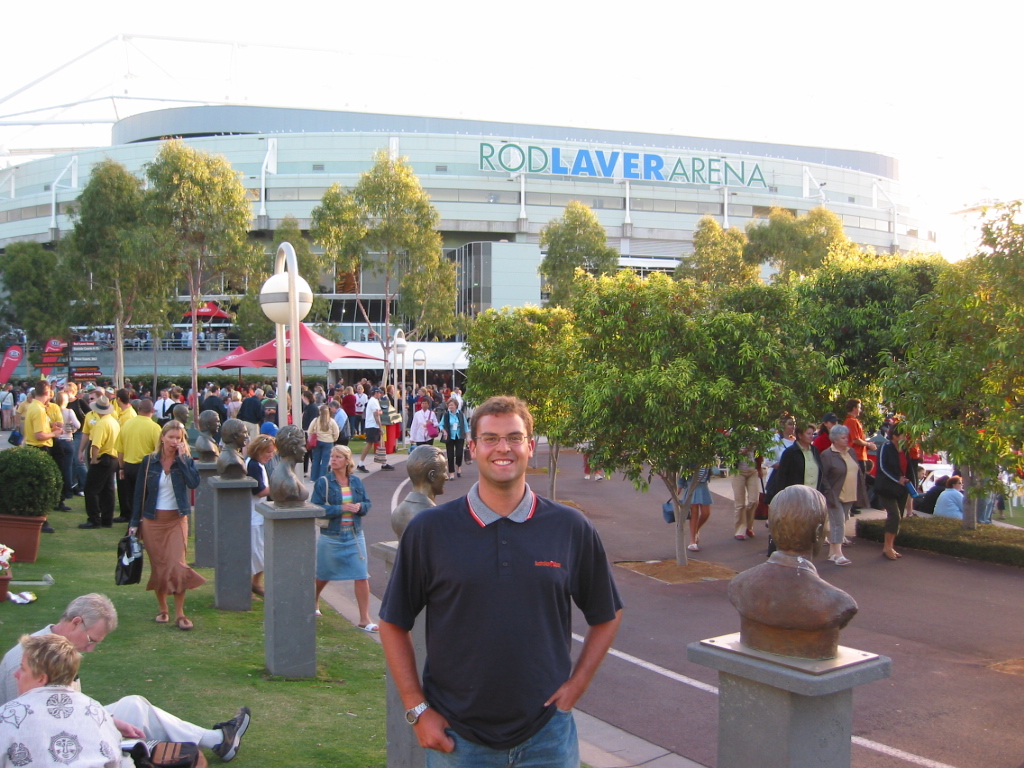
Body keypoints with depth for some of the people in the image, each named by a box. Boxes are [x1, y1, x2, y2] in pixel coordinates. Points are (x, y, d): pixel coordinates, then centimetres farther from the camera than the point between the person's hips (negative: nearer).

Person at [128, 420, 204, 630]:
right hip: (153, 520, 1)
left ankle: (180, 613, -4)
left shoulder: (186, 461, 0)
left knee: (177, 565, -10)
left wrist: (181, 458, -17)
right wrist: (134, 522, 2)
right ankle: (162, 609, 23)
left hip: (177, 520, -1)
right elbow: (140, 492, 4)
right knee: (158, 566, 7)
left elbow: (194, 482, -19)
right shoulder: (149, 462, 0)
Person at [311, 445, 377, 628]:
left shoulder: (356, 481, 3)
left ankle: (364, 619, 4)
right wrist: (340, 508, -22)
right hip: (330, 536, -2)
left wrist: (360, 507, -13)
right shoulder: (323, 482, -9)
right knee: (323, 576, 16)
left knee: (362, 577, -4)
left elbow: (367, 503, 9)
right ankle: (313, 603, 46)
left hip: (355, 536, 2)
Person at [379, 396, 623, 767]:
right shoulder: (429, 529, -5)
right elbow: (393, 624, 1)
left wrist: (575, 685, 0)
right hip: (456, 737, 0)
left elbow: (607, 617, 9)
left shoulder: (571, 528, -2)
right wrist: (417, 710, -3)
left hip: (546, 736, 1)